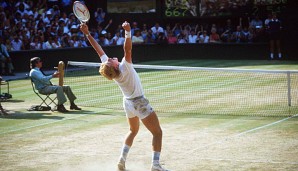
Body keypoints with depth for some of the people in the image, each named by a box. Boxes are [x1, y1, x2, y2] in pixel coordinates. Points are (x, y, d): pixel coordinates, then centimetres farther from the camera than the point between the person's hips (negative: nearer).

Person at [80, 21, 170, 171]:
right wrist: (128, 32, -51)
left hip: (128, 103, 7)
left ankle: (122, 159, 16)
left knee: (133, 131, 29)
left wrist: (87, 34, -7)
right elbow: (127, 48, -42)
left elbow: (99, 49, -9)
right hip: (139, 103, -7)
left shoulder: (108, 68, -15)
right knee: (157, 133, 1)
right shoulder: (124, 68, -29)